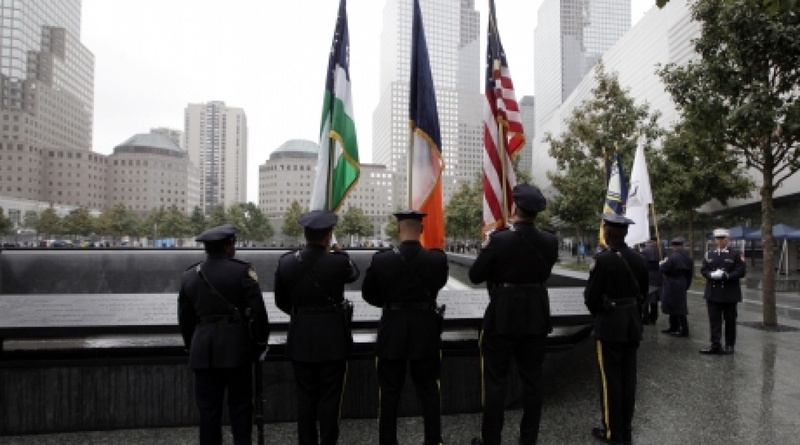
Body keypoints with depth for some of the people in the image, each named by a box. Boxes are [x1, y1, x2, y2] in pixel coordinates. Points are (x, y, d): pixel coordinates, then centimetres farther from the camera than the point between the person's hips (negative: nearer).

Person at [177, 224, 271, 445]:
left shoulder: (189, 275, 7)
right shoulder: (242, 271, -8)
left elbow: (184, 318, 13)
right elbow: (257, 311, -10)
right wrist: (261, 341, 2)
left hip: (202, 349, 4)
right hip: (236, 347, -3)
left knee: (208, 406, 11)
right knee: (240, 405, 7)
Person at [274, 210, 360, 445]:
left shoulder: (286, 262, -6)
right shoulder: (339, 261, -16)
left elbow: (281, 302, 6)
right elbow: (354, 273, 8)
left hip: (300, 338, 3)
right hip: (332, 337, -3)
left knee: (305, 397, 13)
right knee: (329, 397, 8)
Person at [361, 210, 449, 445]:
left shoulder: (381, 259, -14)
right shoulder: (438, 258, -11)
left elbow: (369, 294, -2)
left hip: (392, 331, -1)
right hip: (426, 331, 1)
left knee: (390, 392, 12)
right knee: (429, 390, 15)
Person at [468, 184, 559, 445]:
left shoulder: (499, 239, -16)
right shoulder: (550, 241, -3)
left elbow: (475, 276, -8)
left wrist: (486, 249, 5)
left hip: (502, 317, -4)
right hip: (537, 317, 4)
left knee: (495, 380, 7)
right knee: (532, 379, 14)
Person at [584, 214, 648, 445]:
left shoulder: (602, 259, -18)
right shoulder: (638, 259, 2)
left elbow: (591, 296, -15)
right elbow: (643, 292, 10)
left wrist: (597, 313, 5)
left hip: (609, 324, -6)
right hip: (633, 323, 7)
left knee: (610, 378, 4)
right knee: (628, 376, 14)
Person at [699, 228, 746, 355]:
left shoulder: (736, 254, -1)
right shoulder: (709, 254, 12)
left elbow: (741, 271, -10)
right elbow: (703, 270, 7)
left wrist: (726, 275, -21)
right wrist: (711, 275, -14)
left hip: (730, 294, -3)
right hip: (713, 293, 3)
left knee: (730, 321, 7)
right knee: (714, 320, 1)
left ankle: (729, 345, 18)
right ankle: (715, 345, 4)